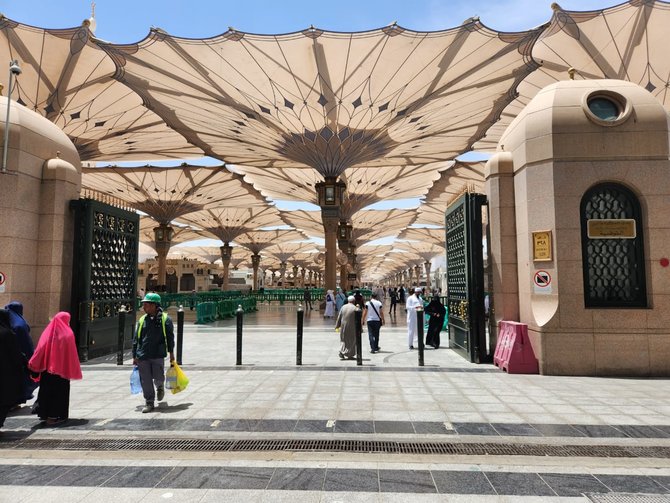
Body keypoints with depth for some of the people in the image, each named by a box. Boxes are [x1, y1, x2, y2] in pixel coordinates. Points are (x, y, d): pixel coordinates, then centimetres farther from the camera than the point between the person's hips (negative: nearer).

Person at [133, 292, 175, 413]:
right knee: (145, 381, 5)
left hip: (158, 355, -3)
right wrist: (135, 356, 8)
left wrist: (171, 352, 4)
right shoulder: (142, 320, 7)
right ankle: (149, 403, 18)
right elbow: (136, 339, 11)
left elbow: (170, 336, 3)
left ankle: (160, 387, 35)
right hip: (142, 356, 3)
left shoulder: (165, 319, -3)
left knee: (158, 377, -1)